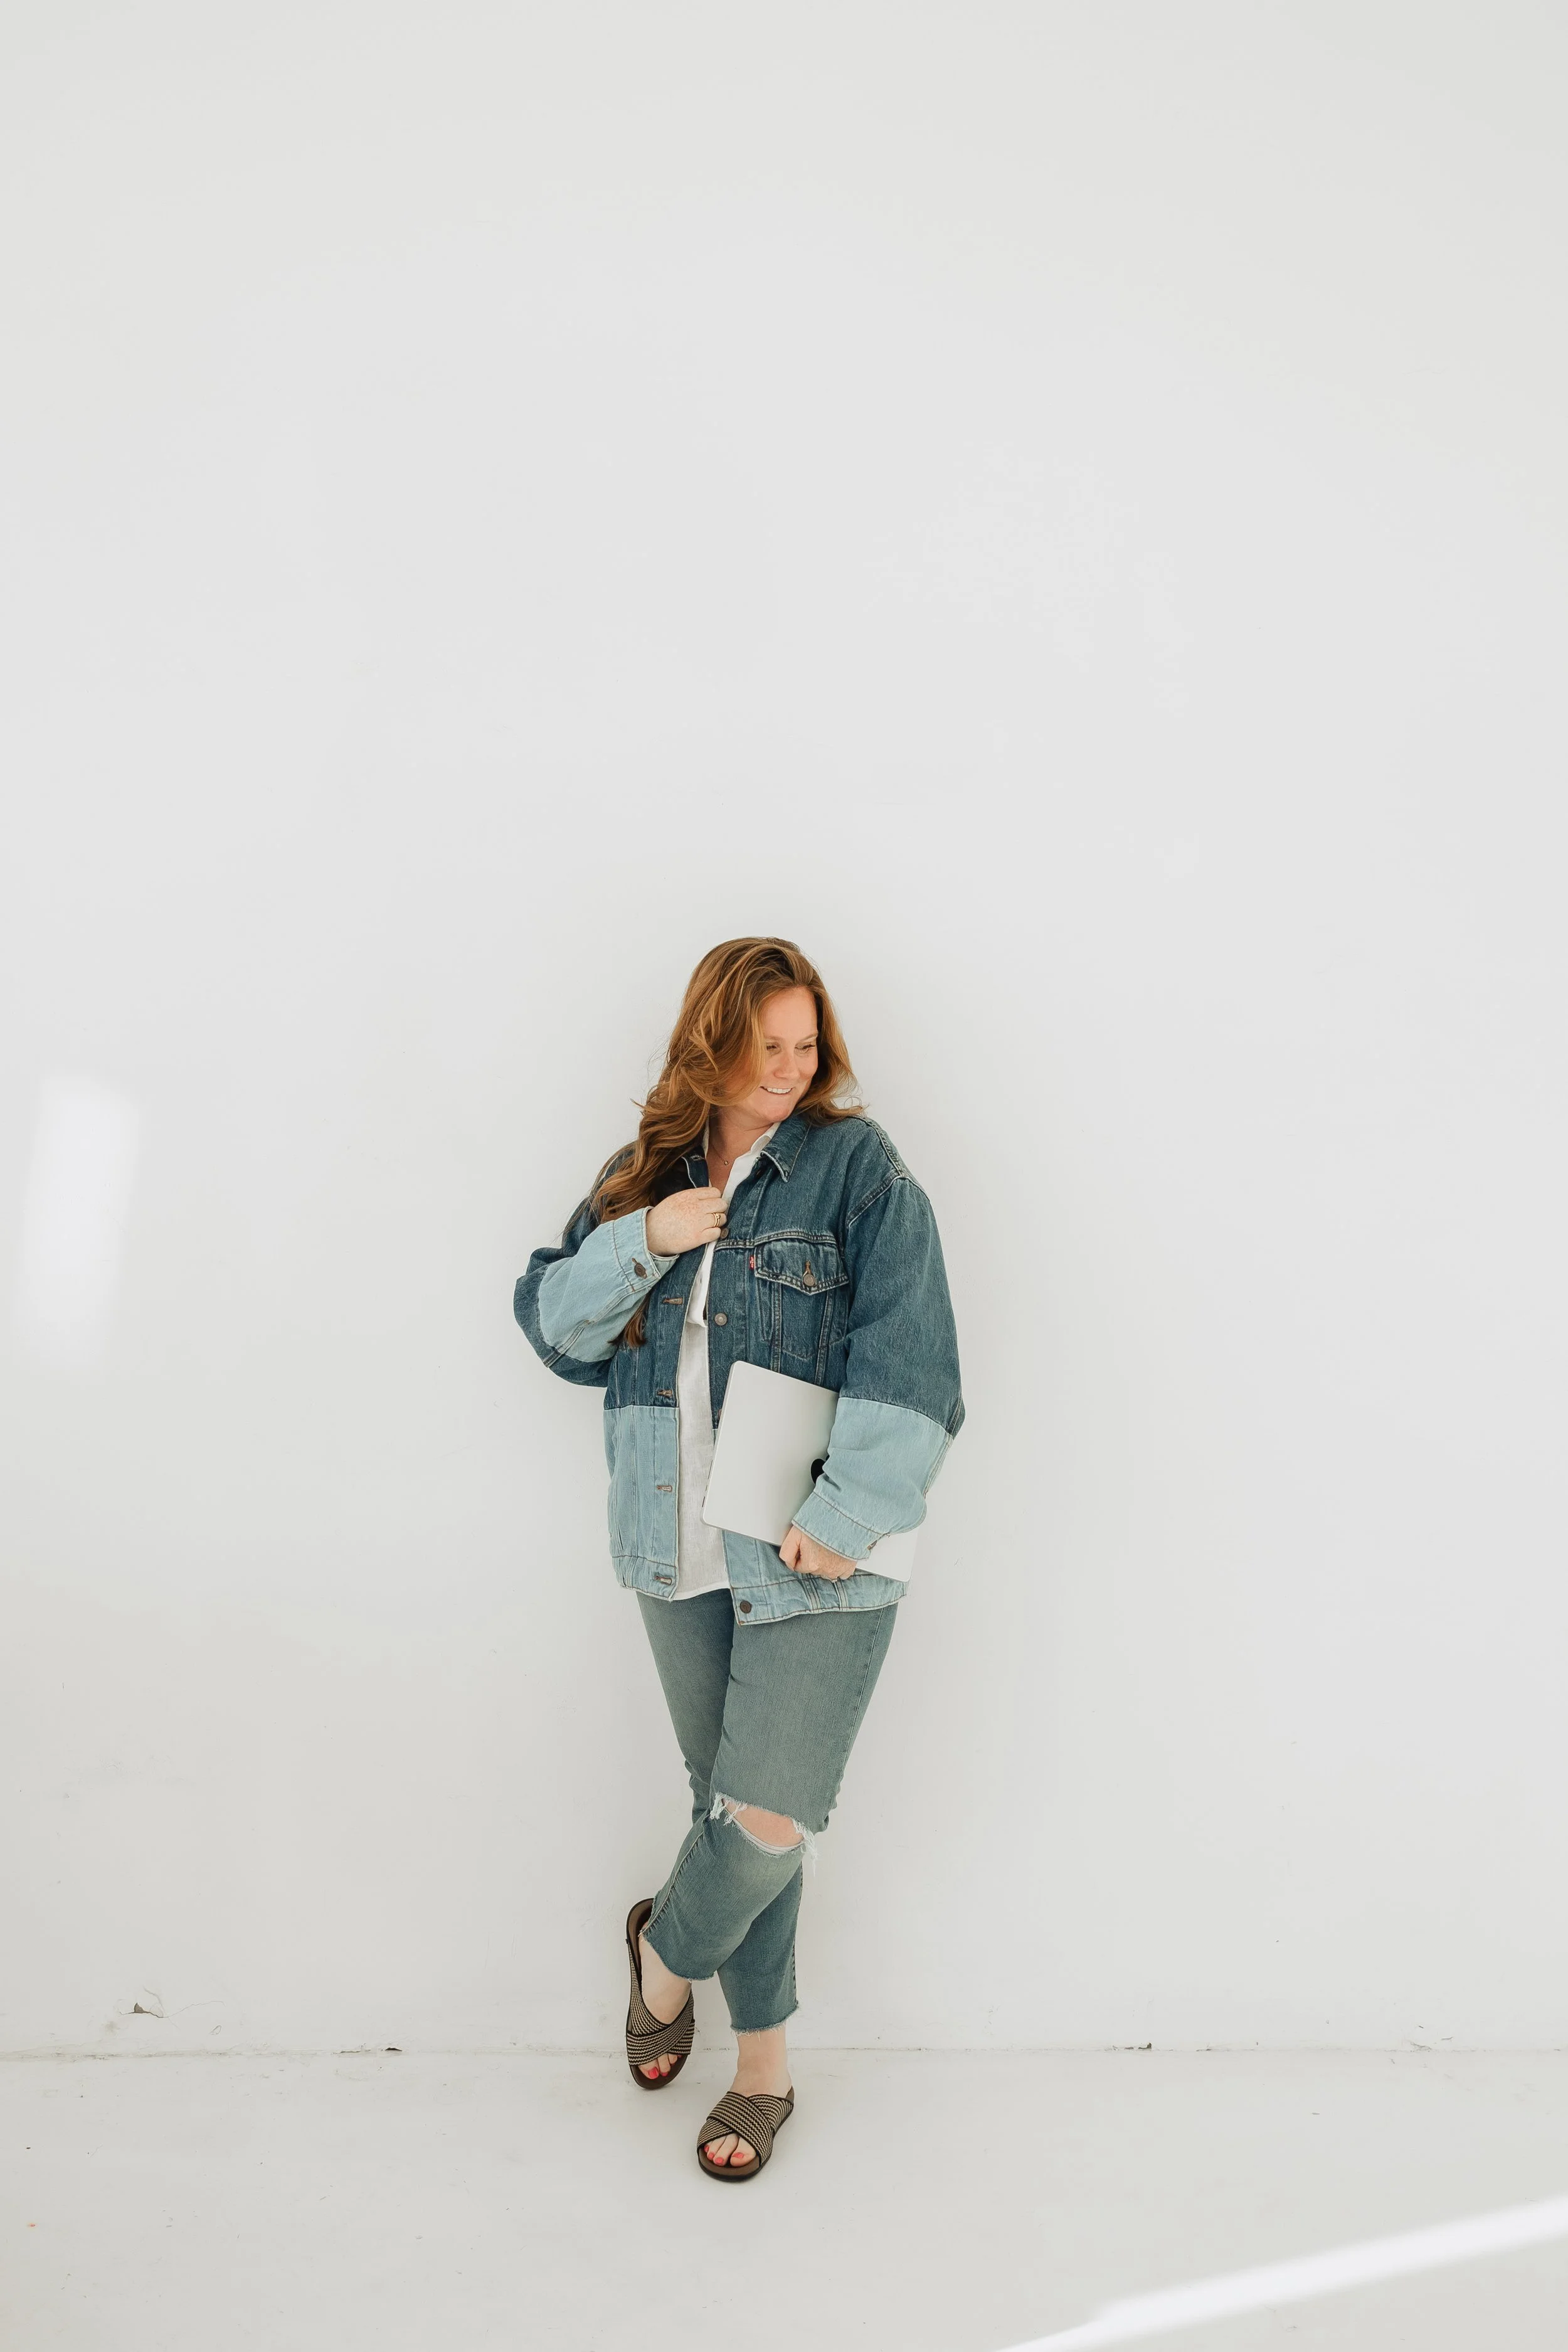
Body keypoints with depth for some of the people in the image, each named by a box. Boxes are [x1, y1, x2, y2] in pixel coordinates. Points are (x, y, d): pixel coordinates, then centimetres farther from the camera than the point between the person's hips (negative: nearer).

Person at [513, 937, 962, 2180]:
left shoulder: (857, 1164, -5)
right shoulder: (644, 1174, 10)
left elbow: (907, 1356, -11)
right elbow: (555, 1322, 8)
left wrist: (848, 1513, -17)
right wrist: (643, 1240, -9)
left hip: (815, 1561, -4)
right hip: (682, 1554, 4)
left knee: (770, 1822, -4)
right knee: (729, 1806, 14)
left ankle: (667, 1950, 29)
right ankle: (763, 2063, 35)